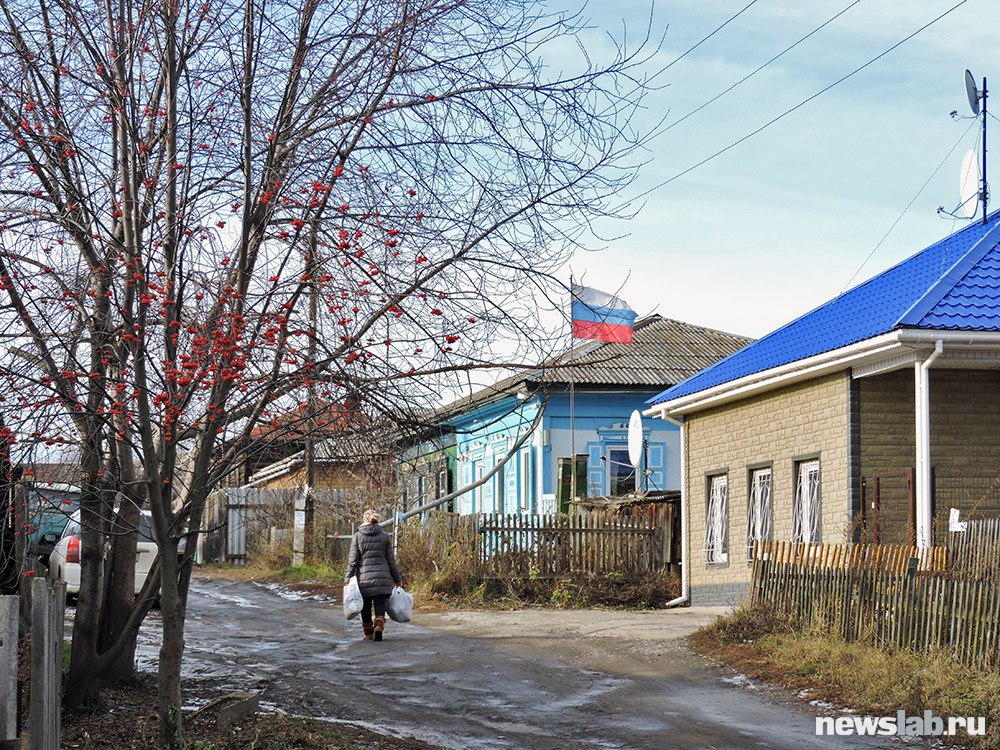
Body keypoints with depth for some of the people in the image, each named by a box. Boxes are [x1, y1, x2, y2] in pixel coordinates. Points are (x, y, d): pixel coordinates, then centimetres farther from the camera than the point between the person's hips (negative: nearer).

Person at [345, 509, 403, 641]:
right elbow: (391, 560, 6)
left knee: (366, 607, 11)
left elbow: (353, 560, -2)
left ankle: (368, 633, 19)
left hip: (364, 577, 0)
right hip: (382, 576, 0)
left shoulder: (357, 536, 1)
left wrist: (348, 578, 2)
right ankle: (379, 627, -23)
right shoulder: (385, 537, 4)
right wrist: (397, 578, 13)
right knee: (380, 605, 0)